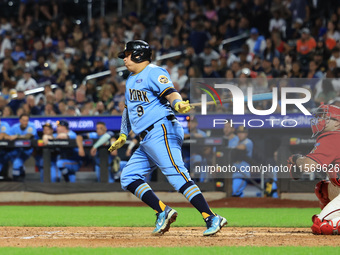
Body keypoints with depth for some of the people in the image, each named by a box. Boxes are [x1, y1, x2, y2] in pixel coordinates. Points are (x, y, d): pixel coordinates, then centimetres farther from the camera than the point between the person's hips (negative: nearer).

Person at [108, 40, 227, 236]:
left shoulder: (154, 73, -5)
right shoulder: (132, 79, 24)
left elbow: (171, 93, -20)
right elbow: (129, 108, 35)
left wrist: (178, 104, -41)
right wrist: (123, 135, 33)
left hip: (161, 131, -10)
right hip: (147, 141, 10)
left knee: (177, 175, -20)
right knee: (129, 178, 6)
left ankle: (212, 218, -26)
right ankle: (163, 211, -3)